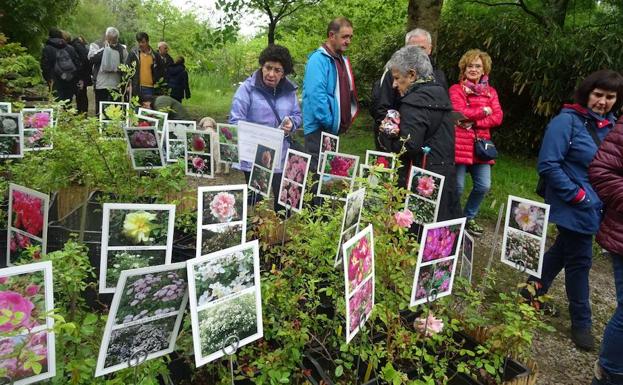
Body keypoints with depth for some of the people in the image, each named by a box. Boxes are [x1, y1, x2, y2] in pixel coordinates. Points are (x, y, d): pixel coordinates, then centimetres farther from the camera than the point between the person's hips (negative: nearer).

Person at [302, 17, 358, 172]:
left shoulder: (342, 59, 13)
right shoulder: (319, 59, -14)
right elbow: (316, 95, -23)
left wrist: (346, 121, 12)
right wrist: (329, 123, -21)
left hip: (335, 128, 9)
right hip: (320, 129, -9)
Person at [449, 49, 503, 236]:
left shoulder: (490, 92, 14)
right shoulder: (456, 89, 1)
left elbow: (497, 118, 1)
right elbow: (461, 113, -15)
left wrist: (474, 121, -11)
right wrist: (484, 111, -5)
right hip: (459, 144, -5)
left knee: (484, 186, 3)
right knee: (457, 187, -3)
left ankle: (468, 217, 25)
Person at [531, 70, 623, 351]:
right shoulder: (567, 121, -15)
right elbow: (548, 164, -19)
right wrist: (576, 195, -19)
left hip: (595, 206, 7)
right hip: (575, 208, -7)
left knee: (565, 249, 18)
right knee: (579, 260, 3)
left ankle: (533, 290, 38)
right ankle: (581, 322, 19)